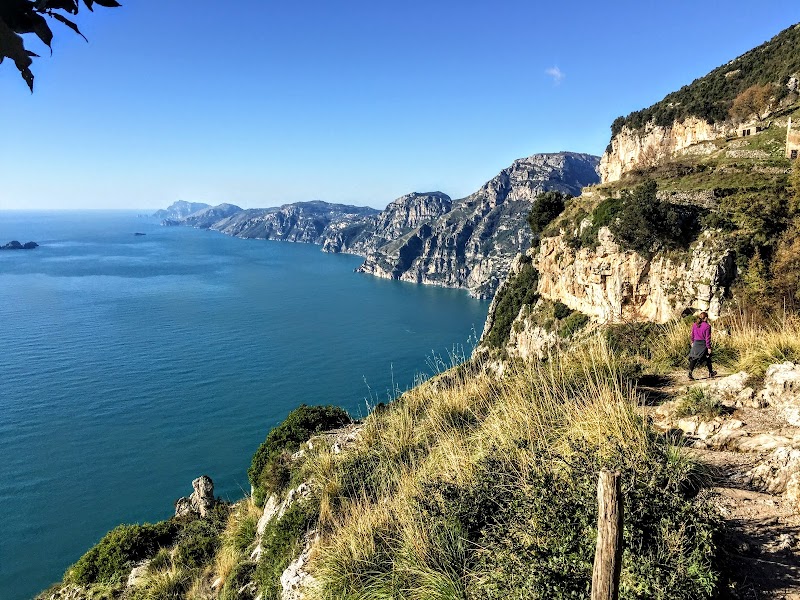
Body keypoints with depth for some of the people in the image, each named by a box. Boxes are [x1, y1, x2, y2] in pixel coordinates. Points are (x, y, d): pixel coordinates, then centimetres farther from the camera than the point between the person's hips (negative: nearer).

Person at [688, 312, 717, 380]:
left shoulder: (694, 324, 1)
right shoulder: (707, 326, -14)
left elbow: (692, 334, 11)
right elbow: (707, 338, -12)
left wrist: (692, 342, 24)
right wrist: (709, 347, -7)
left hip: (696, 343, 4)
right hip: (703, 344, -4)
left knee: (693, 358, 3)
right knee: (707, 358, 15)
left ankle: (690, 373, -7)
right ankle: (711, 373, 30)